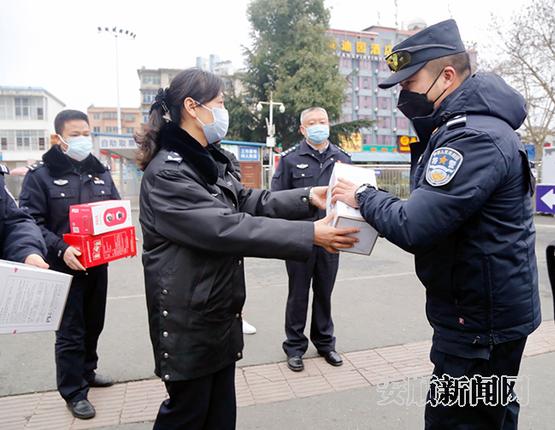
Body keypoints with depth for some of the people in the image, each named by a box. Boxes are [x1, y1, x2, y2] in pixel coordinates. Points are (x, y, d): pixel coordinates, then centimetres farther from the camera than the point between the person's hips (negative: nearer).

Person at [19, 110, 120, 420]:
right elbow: (31, 221, -11)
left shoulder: (101, 172, 9)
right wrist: (61, 249, -23)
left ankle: (87, 372, 39)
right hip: (64, 267, -5)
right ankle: (74, 392, 20)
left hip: (98, 264, 5)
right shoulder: (41, 174, -6)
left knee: (94, 324, 18)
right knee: (70, 332, 4)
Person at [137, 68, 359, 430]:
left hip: (220, 312, 9)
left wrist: (307, 197, -3)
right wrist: (309, 234, -30)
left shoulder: (209, 161, 9)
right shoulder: (167, 172, -22)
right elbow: (227, 227, -30)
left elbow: (248, 201, 8)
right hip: (188, 320, -8)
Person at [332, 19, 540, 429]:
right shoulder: (465, 125, 11)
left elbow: (413, 227, -31)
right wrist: (373, 198, -4)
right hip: (485, 308, 10)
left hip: (480, 319, -10)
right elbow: (436, 205, 11)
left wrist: (363, 196, -14)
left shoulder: (475, 137, -24)